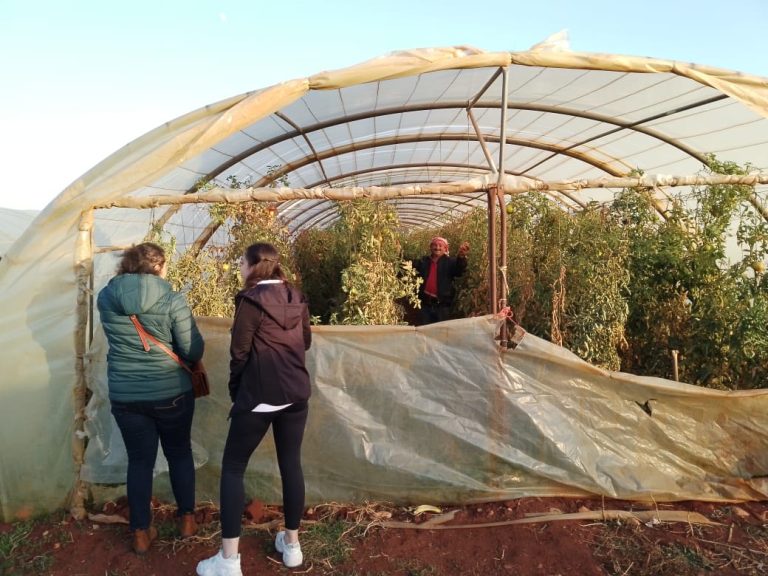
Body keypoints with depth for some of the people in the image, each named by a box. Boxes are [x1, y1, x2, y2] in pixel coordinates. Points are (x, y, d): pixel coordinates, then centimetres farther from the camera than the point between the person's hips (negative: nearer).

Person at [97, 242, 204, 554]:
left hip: (125, 396, 3)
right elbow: (194, 351, -14)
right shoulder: (172, 300, -15)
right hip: (171, 393, -2)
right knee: (179, 453, 18)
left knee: (139, 461, 16)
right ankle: (187, 518, 31)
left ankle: (141, 533, 25)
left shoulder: (106, 297, -3)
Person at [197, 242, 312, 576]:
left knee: (233, 468, 8)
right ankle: (292, 545, 27)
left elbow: (239, 352, -9)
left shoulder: (252, 300, -12)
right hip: (296, 393, 6)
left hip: (259, 395, -6)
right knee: (291, 465, 15)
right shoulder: (296, 298, 5)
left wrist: (235, 389, 5)